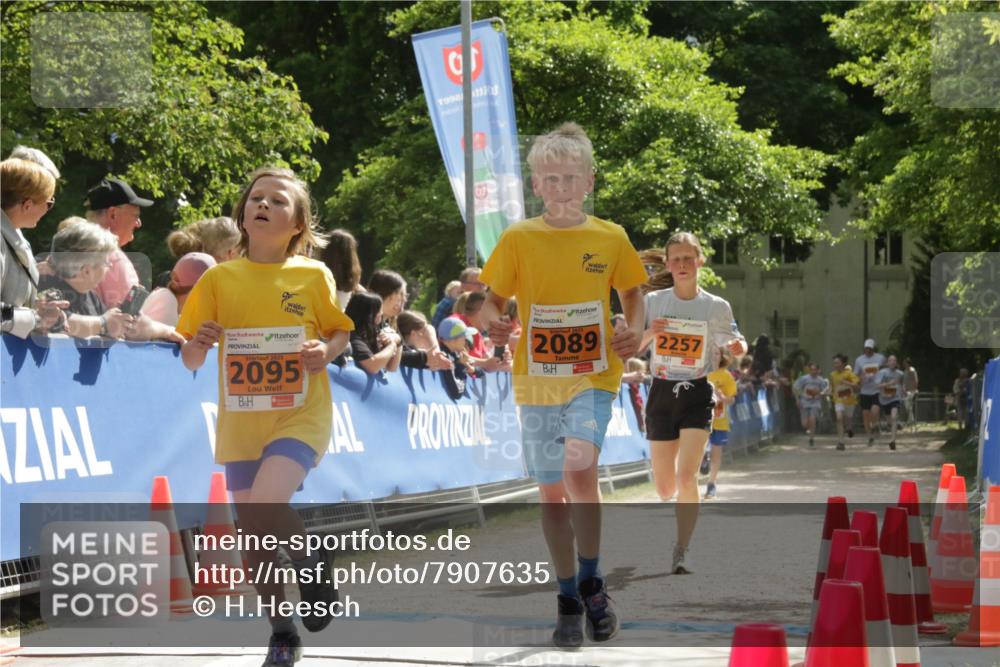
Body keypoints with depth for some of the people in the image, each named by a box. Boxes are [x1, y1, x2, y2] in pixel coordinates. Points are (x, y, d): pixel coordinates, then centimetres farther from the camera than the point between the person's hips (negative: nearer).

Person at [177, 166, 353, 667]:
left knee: (265, 506, -26)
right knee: (254, 537, 7)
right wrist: (198, 344, -19)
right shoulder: (219, 279, 0)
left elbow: (342, 332, 10)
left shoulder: (314, 276, -3)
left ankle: (313, 561, 5)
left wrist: (326, 351, -12)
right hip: (240, 424, 3)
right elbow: (190, 362, 3)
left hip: (300, 416, -3)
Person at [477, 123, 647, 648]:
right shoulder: (518, 239, -2)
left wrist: (634, 330, -5)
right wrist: (491, 323, -17)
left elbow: (630, 291, 14)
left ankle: (591, 581, -5)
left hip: (593, 376, -2)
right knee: (552, 492, 8)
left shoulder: (611, 238, -1)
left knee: (579, 468, -24)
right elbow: (493, 298, 5)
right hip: (537, 383, 2)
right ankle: (569, 599, 23)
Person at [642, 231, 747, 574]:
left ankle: (681, 551, -12)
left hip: (697, 395, -2)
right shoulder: (653, 302, 1)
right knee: (665, 488, 7)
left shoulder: (717, 307, -1)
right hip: (662, 394, 2)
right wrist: (648, 333, -20)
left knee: (686, 475, -20)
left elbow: (733, 345, 9)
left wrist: (738, 348, -14)